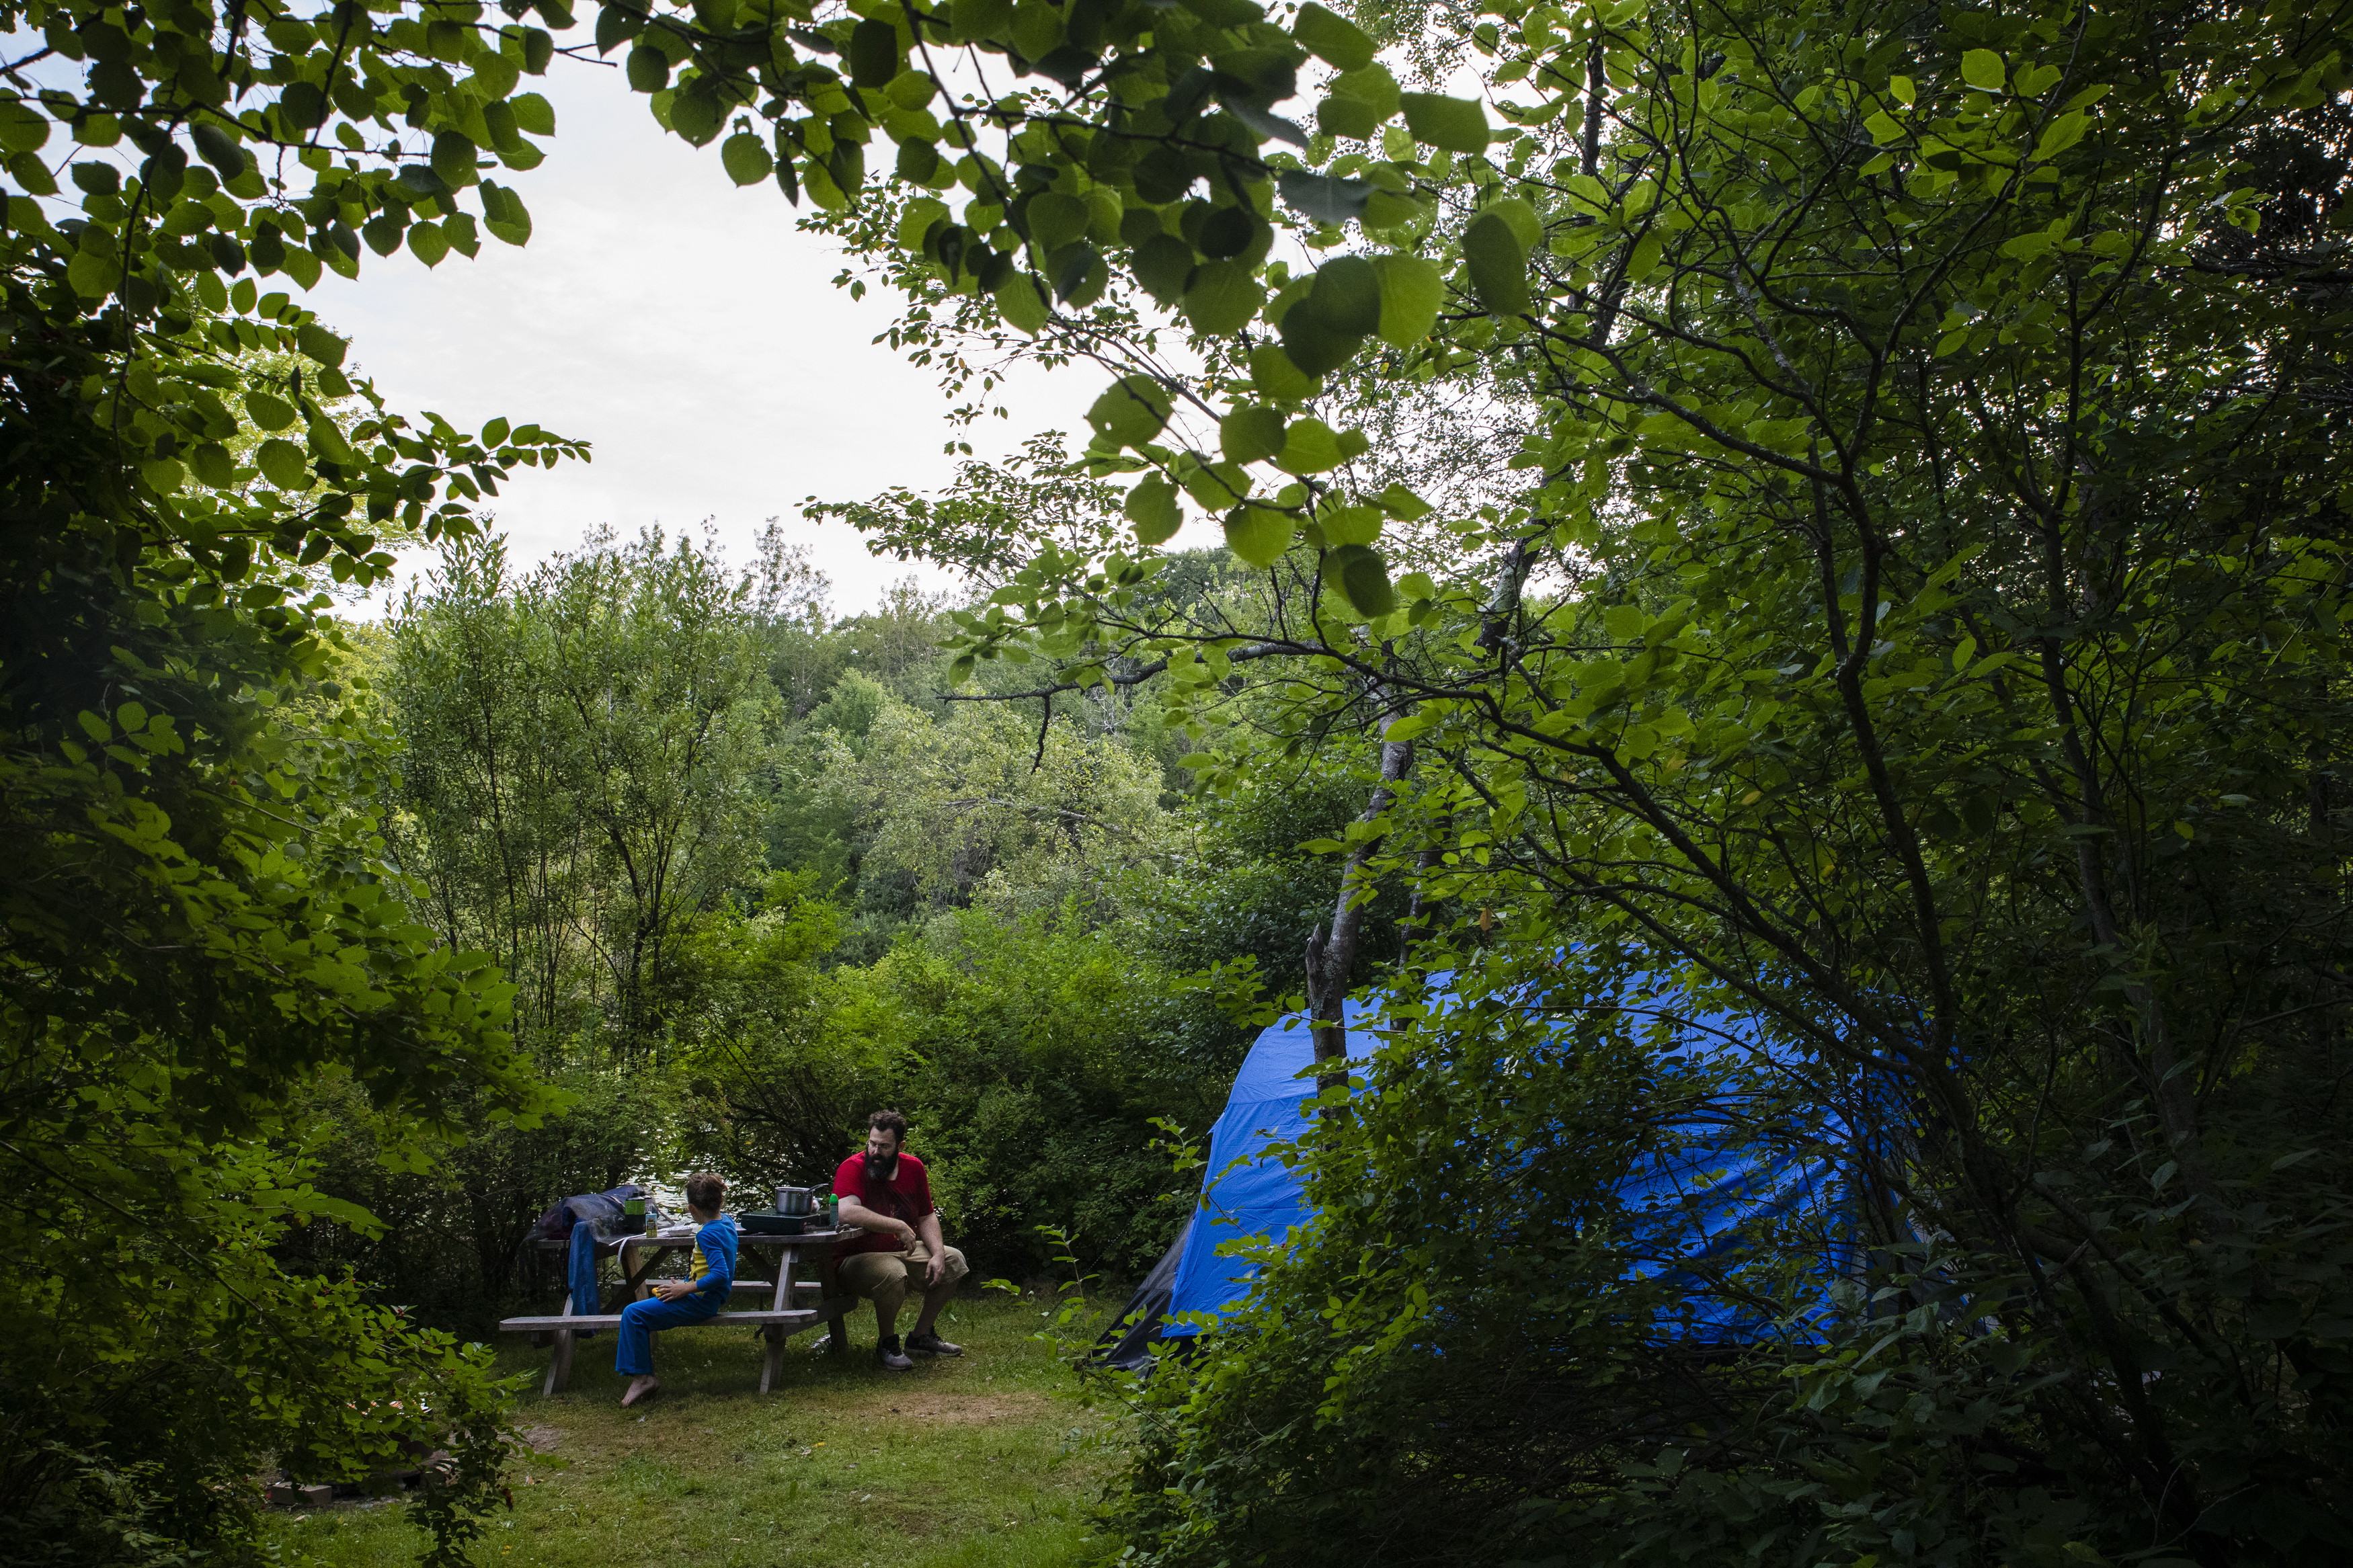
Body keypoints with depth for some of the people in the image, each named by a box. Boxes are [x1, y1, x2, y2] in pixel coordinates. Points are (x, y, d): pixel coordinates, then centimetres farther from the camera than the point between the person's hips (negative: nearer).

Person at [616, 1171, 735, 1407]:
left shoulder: (707, 1234, -23)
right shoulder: (727, 1222, 5)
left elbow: (720, 1275, -33)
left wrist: (685, 1288, -25)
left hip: (701, 1302, -11)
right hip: (712, 1299, 11)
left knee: (633, 1313, -13)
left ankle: (641, 1377, -8)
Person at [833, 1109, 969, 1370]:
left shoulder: (913, 1167, 2)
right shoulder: (853, 1168, -20)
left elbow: (927, 1217, 9)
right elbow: (847, 1212, -38)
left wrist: (938, 1254, -8)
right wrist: (899, 1227, -33)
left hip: (901, 1251, 7)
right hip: (856, 1258, -7)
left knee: (954, 1260, 1)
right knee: (893, 1273, -36)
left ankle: (921, 1336, 13)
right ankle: (888, 1344, -9)